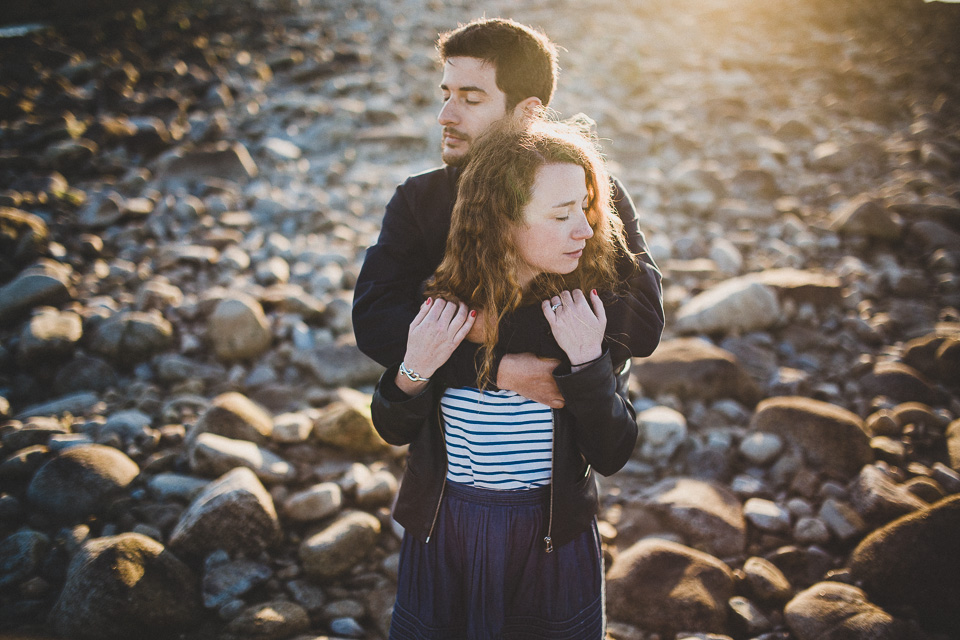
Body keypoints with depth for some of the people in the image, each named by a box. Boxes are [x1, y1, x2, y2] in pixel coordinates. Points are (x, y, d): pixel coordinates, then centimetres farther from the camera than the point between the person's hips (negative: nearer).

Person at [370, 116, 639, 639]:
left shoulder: (586, 299, -14)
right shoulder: (435, 296, -15)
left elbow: (611, 456, -13)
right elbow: (393, 429, -3)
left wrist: (587, 361, -26)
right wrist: (415, 369, -21)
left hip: (554, 538, 0)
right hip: (441, 533, 0)